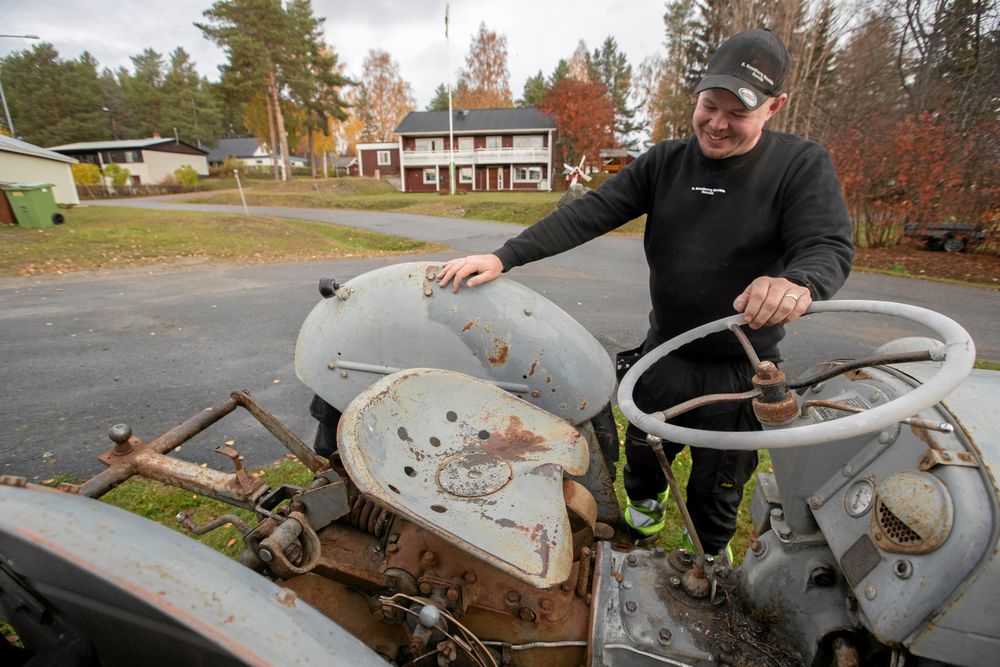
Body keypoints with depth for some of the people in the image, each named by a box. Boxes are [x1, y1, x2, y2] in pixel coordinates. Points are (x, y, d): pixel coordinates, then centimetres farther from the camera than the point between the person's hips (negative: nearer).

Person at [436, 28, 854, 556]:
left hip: (739, 369, -2)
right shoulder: (664, 162, -3)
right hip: (664, 354, 3)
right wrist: (504, 257, -22)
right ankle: (643, 502, 59)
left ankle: (710, 559, 49)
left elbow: (830, 247, -21)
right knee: (644, 449, 24)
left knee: (717, 487, 17)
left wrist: (797, 281, -47)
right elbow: (588, 214, -11)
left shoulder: (802, 166, -10)